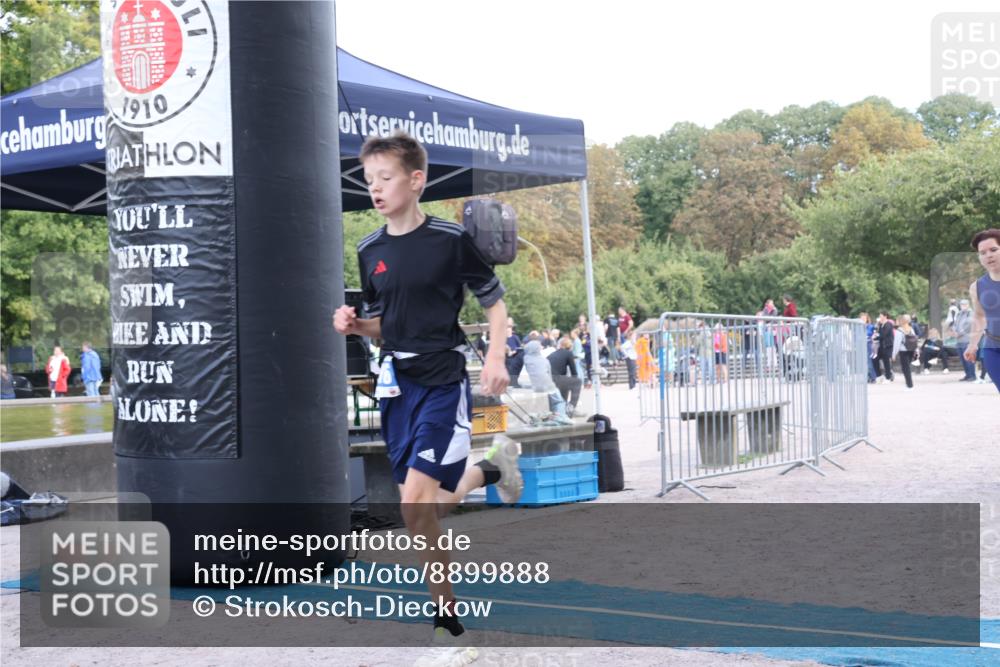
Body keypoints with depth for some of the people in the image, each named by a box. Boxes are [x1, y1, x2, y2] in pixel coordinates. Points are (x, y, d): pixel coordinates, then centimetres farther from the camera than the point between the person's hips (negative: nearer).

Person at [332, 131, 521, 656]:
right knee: (423, 509, 7)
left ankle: (444, 614, 2)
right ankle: (490, 469, 36)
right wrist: (354, 324, -5)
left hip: (443, 382, -6)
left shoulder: (451, 239, -8)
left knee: (415, 502, -16)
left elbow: (494, 301, 1)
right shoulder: (370, 250, 7)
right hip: (396, 383, 6)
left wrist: (496, 357, -14)